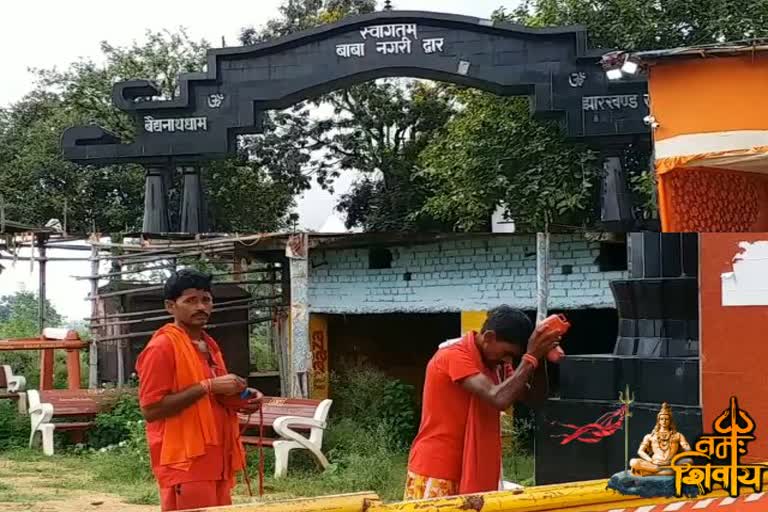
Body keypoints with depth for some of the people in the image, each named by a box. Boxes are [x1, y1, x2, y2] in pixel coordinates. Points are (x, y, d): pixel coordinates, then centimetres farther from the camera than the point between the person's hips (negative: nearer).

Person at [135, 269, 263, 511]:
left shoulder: (209, 345, 16)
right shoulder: (162, 346, -10)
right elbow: (151, 409, -18)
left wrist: (239, 401, 6)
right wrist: (208, 386, -20)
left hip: (215, 461, 9)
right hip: (185, 463, -9)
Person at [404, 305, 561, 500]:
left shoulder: (494, 361, 9)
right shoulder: (455, 356, -18)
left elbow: (534, 396, 8)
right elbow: (499, 398, -29)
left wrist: (539, 357, -7)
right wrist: (530, 357, -22)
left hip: (473, 473, 8)